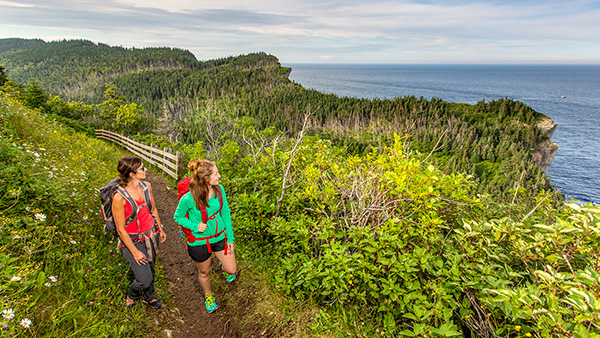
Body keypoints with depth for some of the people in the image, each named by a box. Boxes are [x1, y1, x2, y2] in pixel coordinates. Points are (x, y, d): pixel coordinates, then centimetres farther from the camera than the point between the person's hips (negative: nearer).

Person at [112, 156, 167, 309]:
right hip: (133, 241, -5)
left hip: (151, 234, 6)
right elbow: (120, 229, -18)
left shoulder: (146, 186, -7)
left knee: (150, 268, 22)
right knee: (144, 280, -3)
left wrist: (160, 229, 18)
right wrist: (135, 252, -13)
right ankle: (132, 294, 34)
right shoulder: (119, 198, -26)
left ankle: (149, 297, 50)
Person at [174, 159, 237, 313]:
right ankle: (208, 296, 53)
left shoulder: (219, 190, -14)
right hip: (199, 242, -3)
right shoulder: (188, 199, -27)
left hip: (220, 237, 3)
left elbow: (225, 213, -2)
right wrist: (194, 226, -25)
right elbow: (178, 217, -8)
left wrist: (230, 237, 2)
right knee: (204, 272, 21)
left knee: (232, 269, 12)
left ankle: (223, 267, 51)